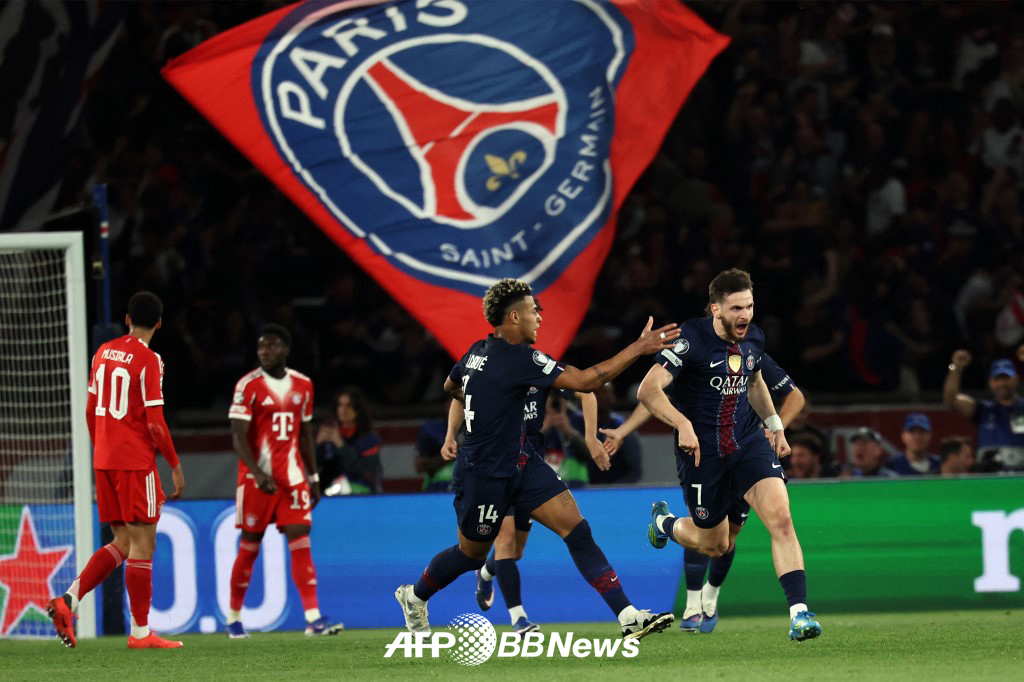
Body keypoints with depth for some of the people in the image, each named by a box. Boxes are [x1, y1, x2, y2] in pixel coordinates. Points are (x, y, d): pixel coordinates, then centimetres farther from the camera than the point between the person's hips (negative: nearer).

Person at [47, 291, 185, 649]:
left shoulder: (103, 352, 9)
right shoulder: (148, 360, -11)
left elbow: (90, 410, 15)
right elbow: (155, 422, -14)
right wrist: (175, 466, -5)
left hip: (104, 460, 7)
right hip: (136, 462, -7)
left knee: (123, 543, 12)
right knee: (142, 542, -1)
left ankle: (69, 600, -4)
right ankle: (140, 632, -1)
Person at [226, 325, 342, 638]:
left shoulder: (302, 385, 9)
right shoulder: (249, 385, -6)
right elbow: (238, 436, -12)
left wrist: (313, 477, 16)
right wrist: (257, 473, -25)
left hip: (292, 477, 3)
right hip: (256, 479, -3)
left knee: (301, 542, -7)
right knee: (249, 547, 2)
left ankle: (313, 618, -13)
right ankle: (234, 618, 15)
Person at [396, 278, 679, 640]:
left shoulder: (478, 352, 2)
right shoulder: (518, 358, -25)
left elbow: (450, 387, 23)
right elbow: (586, 380, -28)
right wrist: (638, 349, -26)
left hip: (519, 463, 9)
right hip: (485, 476, -9)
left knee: (576, 528, -5)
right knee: (471, 554, 12)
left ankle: (628, 617, -12)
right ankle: (414, 596, 42)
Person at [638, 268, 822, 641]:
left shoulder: (753, 338, 1)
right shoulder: (692, 339, -19)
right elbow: (648, 390, -27)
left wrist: (775, 425, 24)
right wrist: (683, 424, -41)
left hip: (749, 443, 4)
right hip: (701, 452, -4)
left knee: (780, 516, -19)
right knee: (715, 544, 11)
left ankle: (799, 613, -21)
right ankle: (663, 522, 46)